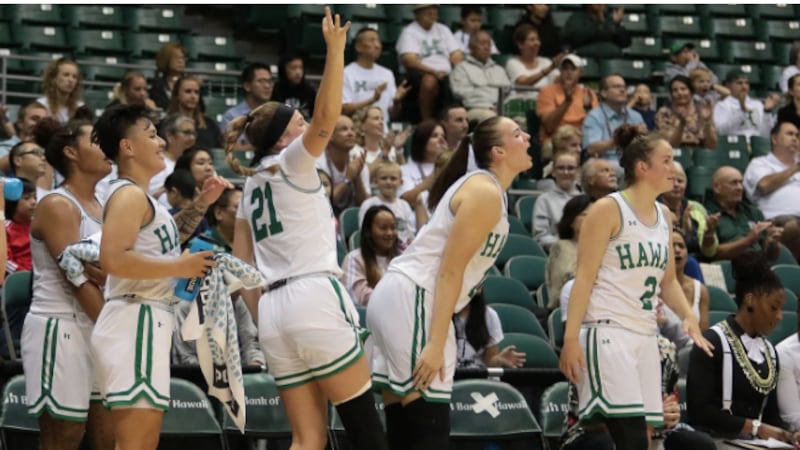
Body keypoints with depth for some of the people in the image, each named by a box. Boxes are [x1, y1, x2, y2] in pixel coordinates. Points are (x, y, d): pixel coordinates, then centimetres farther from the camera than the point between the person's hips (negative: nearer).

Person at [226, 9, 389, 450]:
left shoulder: (251, 185, 22)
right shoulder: (290, 162, 1)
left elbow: (242, 264, 20)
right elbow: (325, 120, -19)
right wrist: (335, 50, -23)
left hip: (274, 308, 8)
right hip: (314, 297, -8)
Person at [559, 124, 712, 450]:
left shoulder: (663, 217, 15)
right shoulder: (609, 209, -6)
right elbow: (584, 277, -10)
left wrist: (689, 317, 5)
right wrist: (570, 339, -17)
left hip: (645, 336, 8)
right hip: (607, 332, -8)